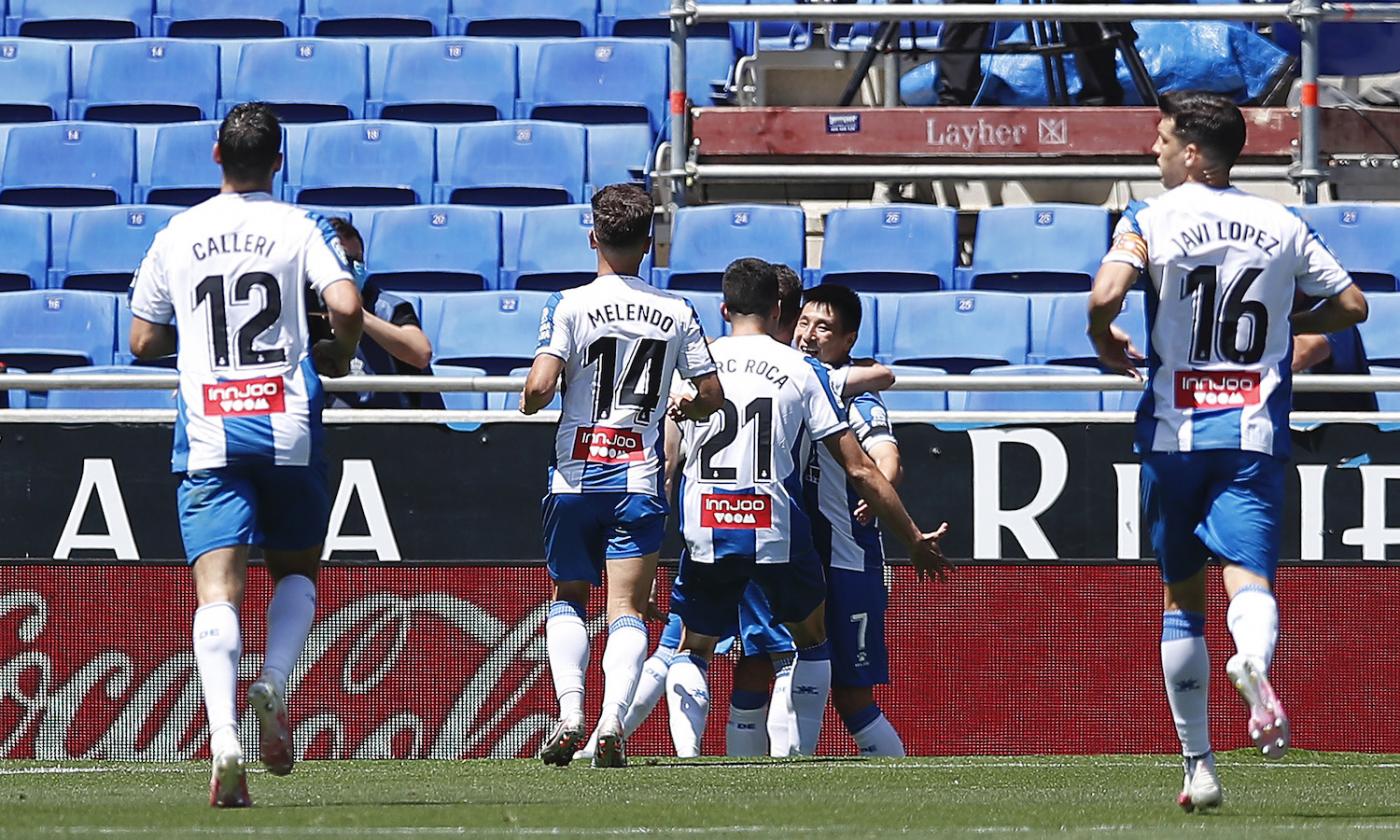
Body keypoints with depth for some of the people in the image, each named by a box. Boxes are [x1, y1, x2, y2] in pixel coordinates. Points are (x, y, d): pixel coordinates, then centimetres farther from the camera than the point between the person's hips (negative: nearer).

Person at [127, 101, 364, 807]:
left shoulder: (177, 234, 8)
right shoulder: (301, 228, 1)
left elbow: (143, 341, 13)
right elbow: (345, 305, -13)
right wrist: (339, 354, 8)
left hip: (208, 432, 1)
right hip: (288, 427, -1)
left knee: (217, 590, -7)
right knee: (297, 570, 18)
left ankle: (223, 734, -25)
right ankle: (274, 684, -8)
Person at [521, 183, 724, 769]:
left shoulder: (570, 305, -6)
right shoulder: (676, 313, 3)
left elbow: (540, 387, -16)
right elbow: (712, 396, 6)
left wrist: (528, 401, 8)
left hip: (575, 476, -1)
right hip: (639, 479, 1)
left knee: (568, 598, 16)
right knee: (627, 610, 0)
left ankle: (570, 709, -5)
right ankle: (612, 719, -21)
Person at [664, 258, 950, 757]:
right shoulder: (803, 371, 2)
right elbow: (860, 471, 2)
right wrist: (914, 539, 8)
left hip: (704, 532, 1)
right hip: (779, 532, -1)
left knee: (692, 651, 16)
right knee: (812, 641, 22)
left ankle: (686, 754, -6)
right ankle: (800, 759, 17)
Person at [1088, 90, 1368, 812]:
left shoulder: (1150, 220, -1)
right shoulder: (1282, 225, 9)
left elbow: (1105, 296, -17)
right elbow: (1351, 305, 12)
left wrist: (1105, 343, 4)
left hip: (1173, 432, -1)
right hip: (1255, 432, 1)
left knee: (1181, 596, 13)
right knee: (1248, 575, -12)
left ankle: (1199, 766, 15)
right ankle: (1253, 659, -49)